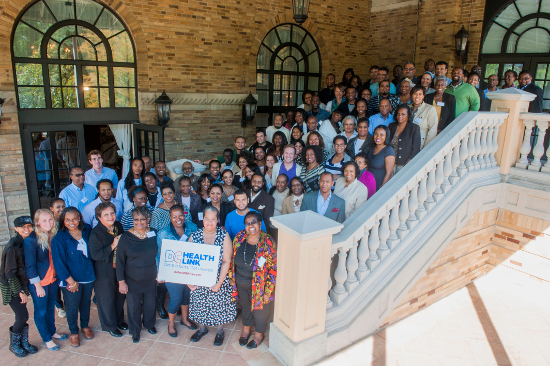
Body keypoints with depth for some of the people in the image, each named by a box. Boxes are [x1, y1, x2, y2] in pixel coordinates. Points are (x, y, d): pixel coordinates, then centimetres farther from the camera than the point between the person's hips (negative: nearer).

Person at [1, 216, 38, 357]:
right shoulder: (13, 246, -22)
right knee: (23, 316, -2)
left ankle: (24, 342, 28)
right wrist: (20, 291, -13)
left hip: (21, 284, 6)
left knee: (21, 316, 13)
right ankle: (14, 344, 20)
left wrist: (24, 289, 7)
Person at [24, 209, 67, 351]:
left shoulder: (53, 236, -1)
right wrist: (38, 285, -13)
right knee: (41, 311, 10)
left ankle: (52, 332, 39)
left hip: (53, 279, 5)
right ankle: (46, 339, 26)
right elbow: (30, 265, -16)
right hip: (39, 282, -5)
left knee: (50, 307, 21)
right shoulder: (31, 239, -19)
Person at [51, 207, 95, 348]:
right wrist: (71, 281, -13)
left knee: (86, 302, 20)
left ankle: (85, 326, 42)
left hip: (88, 275, 4)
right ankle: (74, 332, 34)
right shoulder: (59, 239, -16)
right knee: (72, 307, 11)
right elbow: (59, 263, -14)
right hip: (71, 280, -4)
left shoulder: (87, 230, -4)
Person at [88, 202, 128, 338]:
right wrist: (112, 246, -29)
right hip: (104, 272, -5)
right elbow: (95, 255, -24)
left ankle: (119, 320, 43)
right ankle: (110, 326, 32)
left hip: (119, 269, 6)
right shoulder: (96, 233, -20)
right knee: (107, 299, 10)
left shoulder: (119, 226, -3)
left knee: (120, 296, 19)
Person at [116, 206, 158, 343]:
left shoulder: (153, 234, -7)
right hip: (132, 281, -2)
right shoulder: (126, 237, -15)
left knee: (150, 303, 20)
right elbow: (120, 261, -9)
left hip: (150, 279, 3)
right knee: (134, 306, 12)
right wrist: (121, 281, -9)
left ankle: (149, 324, 47)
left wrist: (159, 273, 8)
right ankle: (135, 331, 37)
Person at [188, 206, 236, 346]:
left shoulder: (224, 236, -14)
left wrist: (219, 283, -16)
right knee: (200, 304, 17)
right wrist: (189, 281, -9)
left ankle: (219, 332, 39)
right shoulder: (194, 236, -8)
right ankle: (202, 328, 45)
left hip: (218, 279, -2)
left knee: (219, 305, 12)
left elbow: (226, 261, -13)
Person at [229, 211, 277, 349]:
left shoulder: (268, 243, -25)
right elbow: (233, 261, 3)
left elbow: (273, 269, -19)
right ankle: (246, 329, 55)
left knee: (259, 309, 19)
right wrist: (232, 279, 6)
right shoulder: (239, 238, -11)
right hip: (241, 283, 4)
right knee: (245, 306, 27)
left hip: (259, 285, -4)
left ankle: (259, 334, 47)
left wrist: (268, 291, -17)